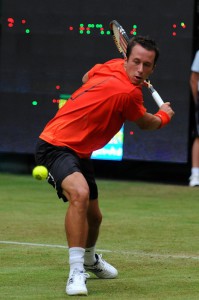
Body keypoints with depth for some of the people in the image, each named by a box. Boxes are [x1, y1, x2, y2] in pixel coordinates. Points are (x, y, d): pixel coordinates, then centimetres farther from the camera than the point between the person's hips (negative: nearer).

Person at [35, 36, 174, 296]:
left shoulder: (112, 66, -1)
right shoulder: (128, 93, -25)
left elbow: (87, 77, 23)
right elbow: (146, 123, -2)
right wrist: (164, 115, 19)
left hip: (79, 152, 11)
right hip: (56, 146, -11)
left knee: (93, 216, 24)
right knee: (79, 193, -38)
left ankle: (90, 259, 54)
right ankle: (76, 272, -38)